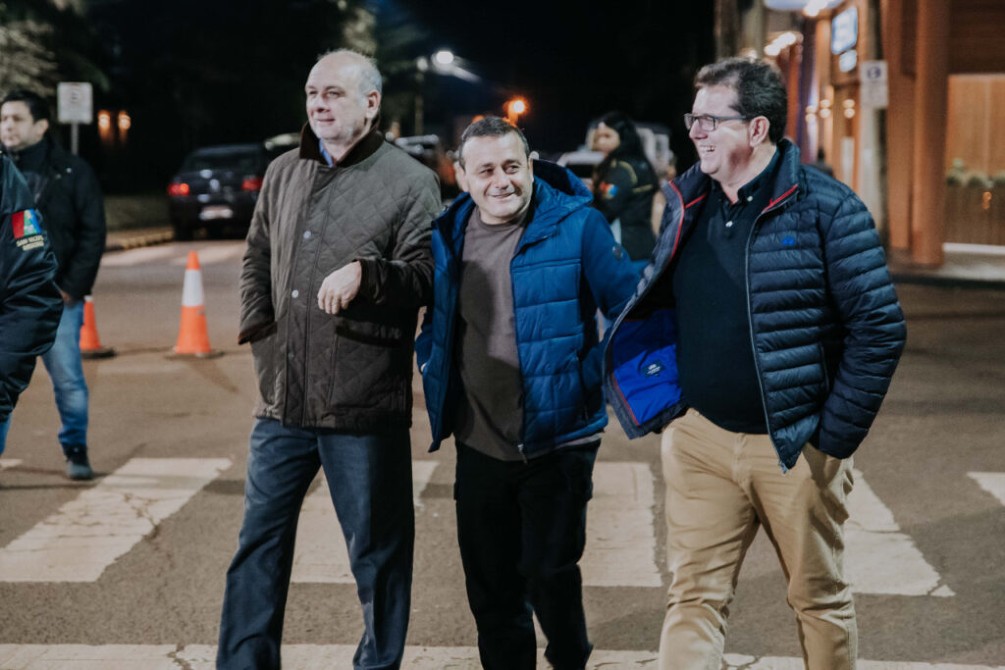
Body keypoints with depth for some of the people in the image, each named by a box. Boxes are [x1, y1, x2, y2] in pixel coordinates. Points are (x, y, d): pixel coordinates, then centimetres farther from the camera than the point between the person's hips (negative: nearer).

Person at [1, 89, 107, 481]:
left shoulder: (73, 173, -1)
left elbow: (93, 235, -2)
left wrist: (72, 287, -9)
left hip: (57, 296, -2)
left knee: (67, 377, 3)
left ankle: (75, 449, 20)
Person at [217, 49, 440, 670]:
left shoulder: (410, 181, -4)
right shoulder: (284, 172, 13)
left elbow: (427, 274, -9)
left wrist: (367, 272, -25)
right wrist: (259, 328, 10)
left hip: (364, 407, -5)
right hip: (282, 399, 5)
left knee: (377, 551, 6)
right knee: (260, 541, 12)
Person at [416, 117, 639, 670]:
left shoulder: (576, 227, -10)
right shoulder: (447, 235, 4)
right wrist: (431, 362, 7)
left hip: (558, 442, -4)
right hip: (478, 445, 4)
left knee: (549, 573, 1)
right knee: (490, 588, 13)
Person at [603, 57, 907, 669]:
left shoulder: (826, 207, -12)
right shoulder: (686, 201, 4)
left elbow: (880, 329, -12)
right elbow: (659, 305, 16)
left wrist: (834, 439, -12)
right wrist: (662, 403, 8)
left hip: (796, 447, -4)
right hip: (699, 439, 4)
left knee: (821, 598, 13)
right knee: (693, 598, 3)